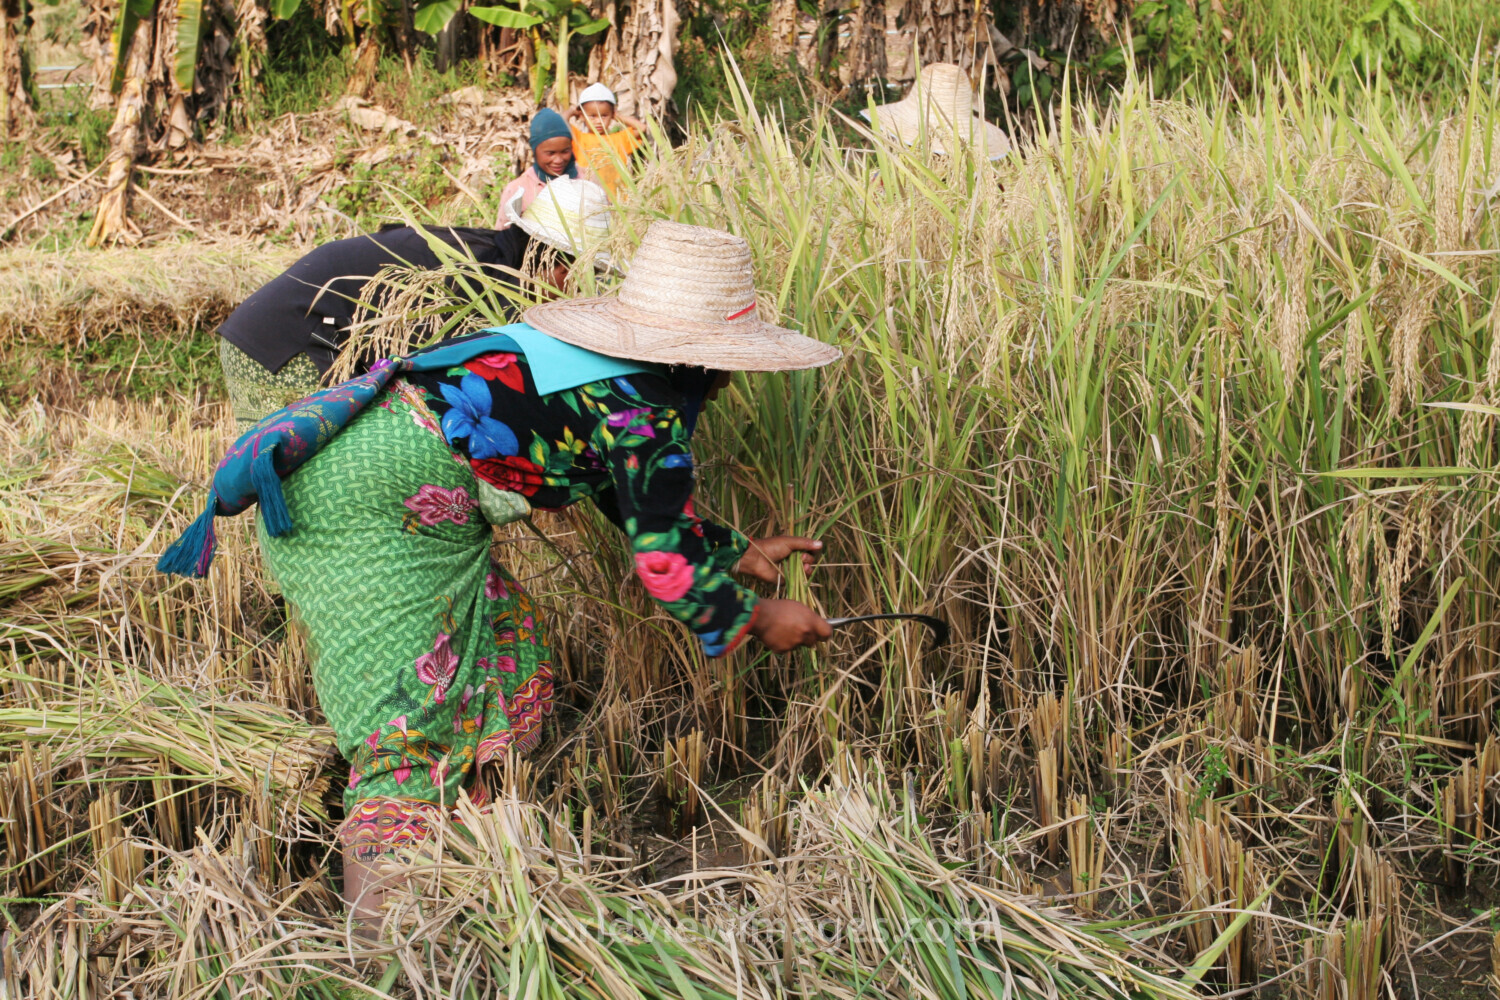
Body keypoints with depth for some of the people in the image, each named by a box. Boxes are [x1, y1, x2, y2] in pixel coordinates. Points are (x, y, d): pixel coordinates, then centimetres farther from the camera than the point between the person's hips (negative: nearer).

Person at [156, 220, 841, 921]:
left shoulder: (593, 364, 17)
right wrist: (756, 619, 8)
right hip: (374, 501, -10)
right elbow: (666, 563, -7)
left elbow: (641, 503, 29)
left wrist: (738, 555, 32)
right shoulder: (647, 415, -10)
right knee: (412, 709, -5)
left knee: (501, 641, 17)